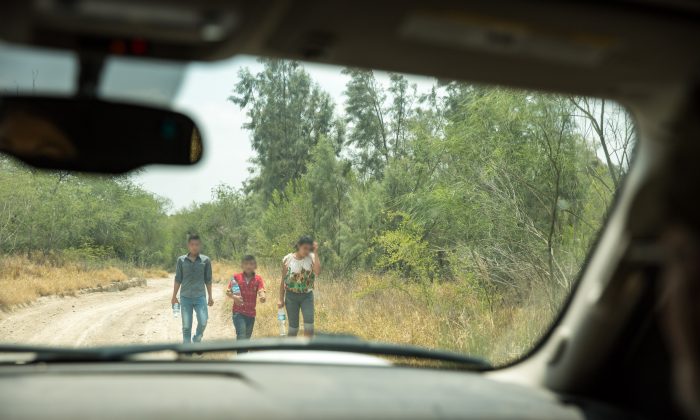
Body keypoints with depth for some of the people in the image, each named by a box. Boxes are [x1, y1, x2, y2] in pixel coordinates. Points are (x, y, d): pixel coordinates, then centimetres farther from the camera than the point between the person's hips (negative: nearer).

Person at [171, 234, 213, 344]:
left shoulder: (206, 260, 1)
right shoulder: (181, 260, 2)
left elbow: (208, 280, 7)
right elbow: (178, 279, 8)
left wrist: (210, 296, 7)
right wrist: (174, 296, 8)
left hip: (200, 297, 0)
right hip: (185, 298, 0)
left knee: (203, 322, -14)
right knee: (186, 326, 5)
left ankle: (197, 340, 15)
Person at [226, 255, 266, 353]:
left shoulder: (258, 279, -1)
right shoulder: (236, 277, -4)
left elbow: (261, 291, -15)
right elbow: (228, 291, -1)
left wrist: (262, 297, -39)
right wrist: (234, 297, -23)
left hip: (251, 313, 3)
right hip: (238, 312, -3)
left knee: (247, 338, 16)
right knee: (241, 336, -17)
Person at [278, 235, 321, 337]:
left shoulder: (311, 258, -4)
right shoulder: (287, 259, -4)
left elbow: (318, 271, -24)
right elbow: (283, 280, 2)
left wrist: (315, 253, -20)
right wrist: (281, 299, 1)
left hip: (307, 295, 0)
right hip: (291, 295, 0)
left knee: (309, 324, -10)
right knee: (293, 327, 4)